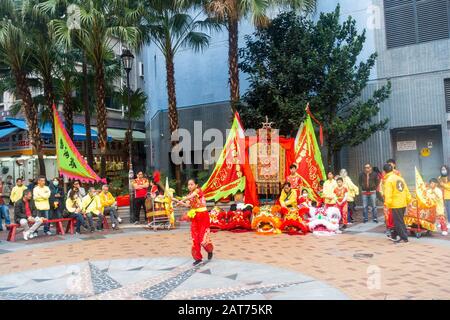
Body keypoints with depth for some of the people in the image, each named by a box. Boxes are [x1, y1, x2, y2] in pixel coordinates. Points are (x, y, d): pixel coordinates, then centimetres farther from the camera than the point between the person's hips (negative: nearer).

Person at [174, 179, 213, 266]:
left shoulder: (198, 190, -9)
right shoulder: (189, 195, 11)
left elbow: (190, 197, -27)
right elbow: (187, 205, -4)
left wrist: (181, 201, -31)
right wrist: (177, 201, -12)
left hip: (203, 215, -6)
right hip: (194, 217, 7)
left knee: (203, 237, -6)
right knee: (195, 238, 3)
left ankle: (210, 250, 24)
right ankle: (198, 257, 13)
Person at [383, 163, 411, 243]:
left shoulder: (388, 180, -11)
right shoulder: (400, 178, 11)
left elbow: (388, 194, -19)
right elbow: (406, 191, 13)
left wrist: (387, 203, -16)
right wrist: (408, 200, 19)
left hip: (395, 204, -8)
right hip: (403, 203, 8)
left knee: (398, 221, 1)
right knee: (398, 220, 18)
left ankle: (404, 238, 3)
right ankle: (394, 235, 29)